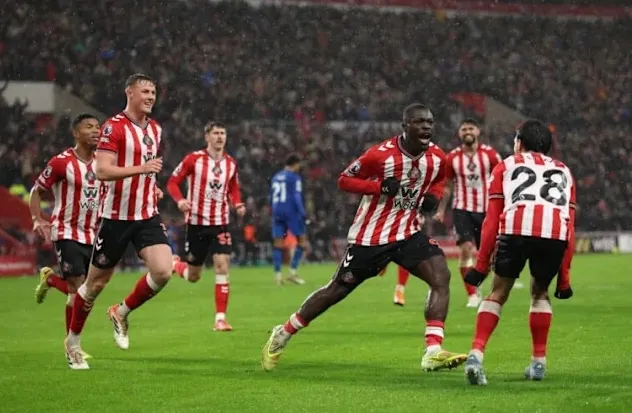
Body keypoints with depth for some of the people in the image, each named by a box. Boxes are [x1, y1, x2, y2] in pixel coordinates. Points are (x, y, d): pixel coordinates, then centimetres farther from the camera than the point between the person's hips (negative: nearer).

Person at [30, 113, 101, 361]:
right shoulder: (62, 162, -10)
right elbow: (36, 190, -1)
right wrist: (37, 220, -14)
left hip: (92, 235, 6)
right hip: (67, 234, -6)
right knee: (77, 289, -13)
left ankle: (49, 279, 38)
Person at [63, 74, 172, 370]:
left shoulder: (155, 129, 12)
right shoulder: (114, 127, -12)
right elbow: (101, 170, -22)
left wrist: (152, 187, 10)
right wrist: (141, 169, -30)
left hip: (147, 215, 6)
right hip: (116, 216, -6)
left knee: (163, 271, -14)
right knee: (97, 282, 5)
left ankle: (122, 313, 12)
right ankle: (73, 340, 24)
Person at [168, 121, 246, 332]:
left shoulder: (230, 163, 3)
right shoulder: (194, 159, -9)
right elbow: (172, 182, -4)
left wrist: (237, 204, -3)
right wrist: (180, 199, -23)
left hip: (220, 223, 2)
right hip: (196, 222, -2)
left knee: (222, 266, -14)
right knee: (193, 276, 7)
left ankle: (220, 318, -10)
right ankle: (174, 265, 44)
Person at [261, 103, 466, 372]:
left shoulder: (437, 157, -3)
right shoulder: (381, 154, -20)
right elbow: (344, 180, -12)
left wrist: (434, 196, -3)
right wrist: (380, 186, -26)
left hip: (408, 232, 4)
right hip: (370, 236, -4)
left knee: (441, 277, -18)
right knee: (337, 290, 7)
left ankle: (433, 351, -22)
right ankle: (282, 335, 27)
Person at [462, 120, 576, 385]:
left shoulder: (506, 166, 29)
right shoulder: (563, 172, 36)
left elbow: (492, 219, 19)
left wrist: (481, 264, 21)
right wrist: (564, 276, 28)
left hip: (516, 227, -2)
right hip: (556, 233, 2)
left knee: (498, 292, 13)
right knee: (540, 292, 25)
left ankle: (476, 354, -4)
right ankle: (539, 361, 21)